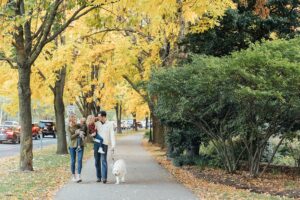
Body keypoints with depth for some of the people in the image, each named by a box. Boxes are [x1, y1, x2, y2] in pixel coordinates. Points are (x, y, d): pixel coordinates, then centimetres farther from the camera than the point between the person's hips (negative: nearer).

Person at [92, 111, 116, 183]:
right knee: (97, 161, 5)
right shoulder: (97, 123, 9)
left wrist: (113, 145, -13)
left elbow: (112, 135, -4)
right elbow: (92, 131, 17)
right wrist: (93, 133, -8)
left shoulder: (109, 124, 0)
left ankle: (104, 177, -12)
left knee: (103, 160, -10)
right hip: (96, 143, 4)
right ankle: (98, 177, 12)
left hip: (104, 144, -4)